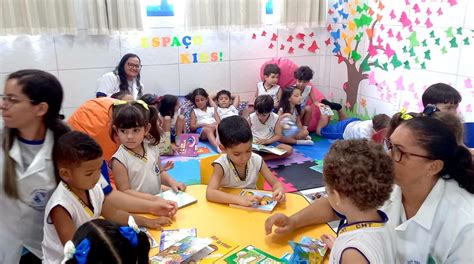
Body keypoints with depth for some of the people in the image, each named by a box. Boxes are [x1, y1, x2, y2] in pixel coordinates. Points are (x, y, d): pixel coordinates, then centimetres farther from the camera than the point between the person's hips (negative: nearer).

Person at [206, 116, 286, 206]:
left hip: (254, 206, 3)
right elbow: (210, 193, -29)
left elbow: (275, 183, -2)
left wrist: (279, 190, -25)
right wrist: (239, 199, -41)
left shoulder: (256, 161, -10)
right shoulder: (221, 165, -18)